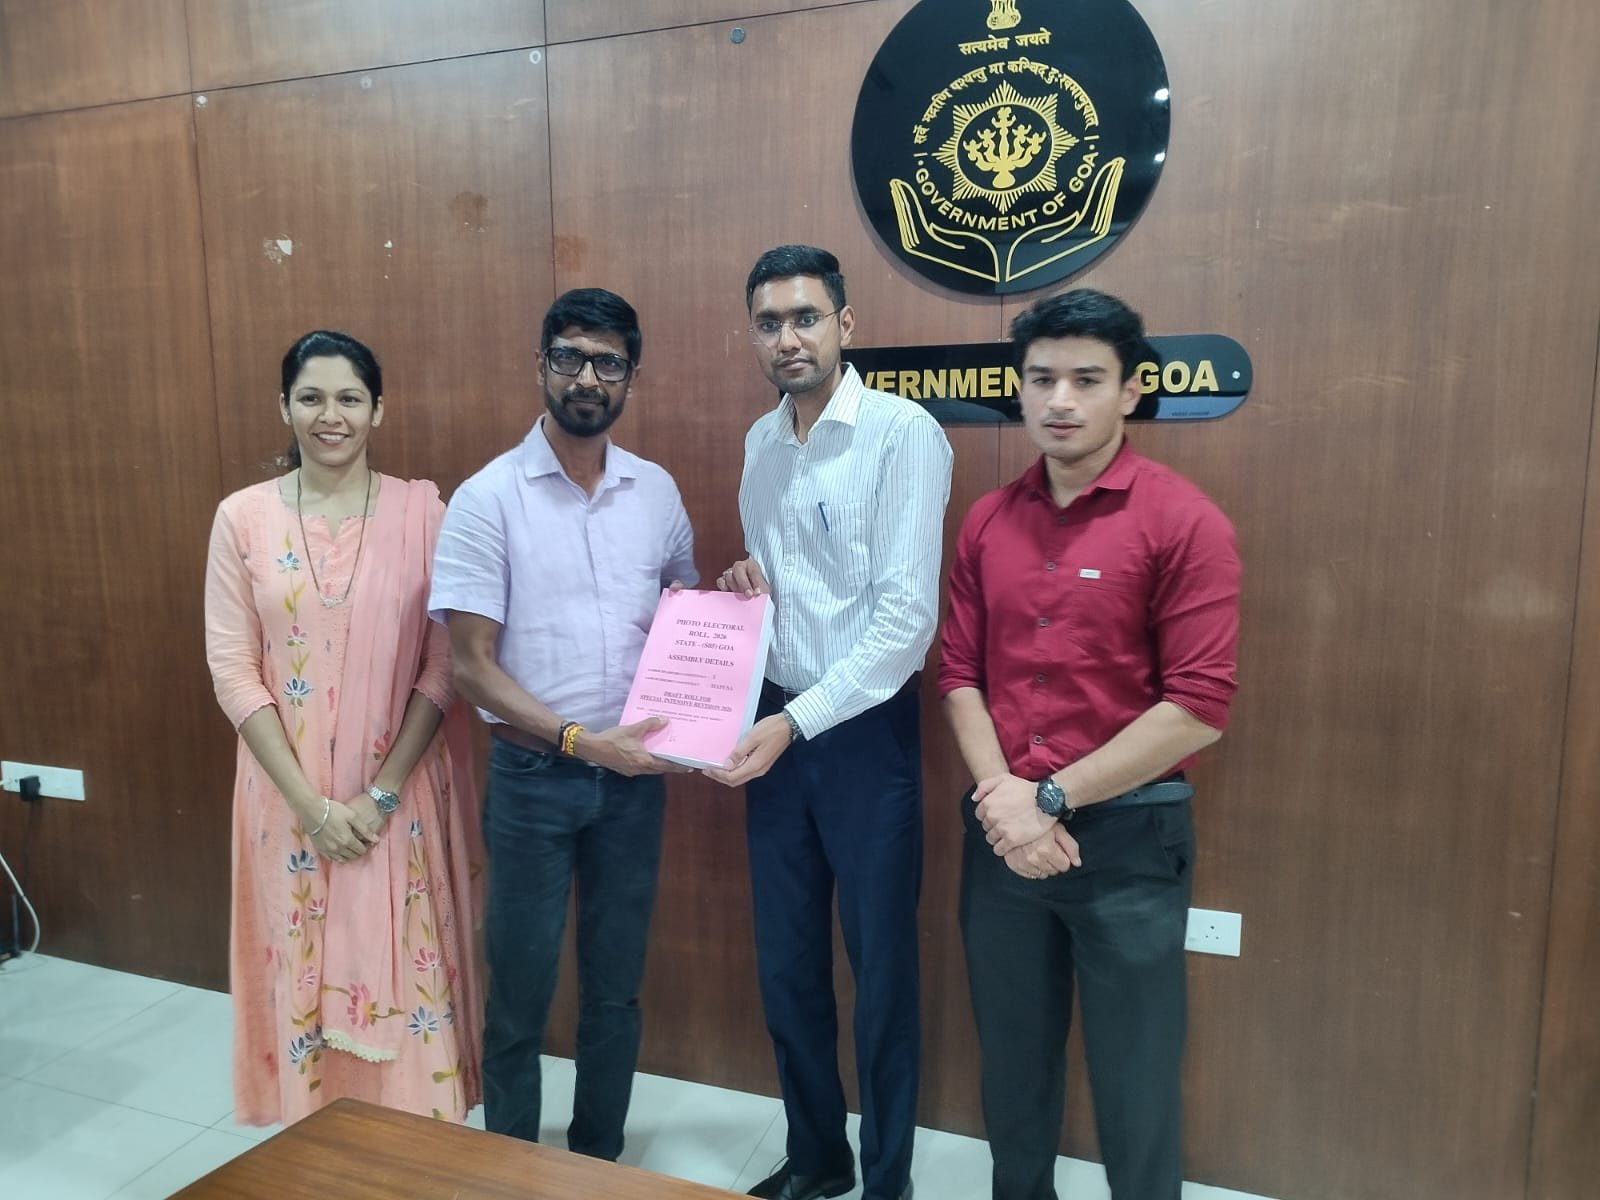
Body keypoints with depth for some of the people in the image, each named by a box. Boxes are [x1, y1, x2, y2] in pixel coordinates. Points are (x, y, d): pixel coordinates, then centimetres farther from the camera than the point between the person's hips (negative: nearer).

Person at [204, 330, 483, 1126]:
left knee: (404, 972, 9)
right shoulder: (243, 518, -2)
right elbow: (233, 671, -4)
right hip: (290, 797, 1)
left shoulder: (420, 511, -4)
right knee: (305, 979, 12)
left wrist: (381, 793, -11)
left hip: (400, 795, -1)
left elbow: (444, 664, -6)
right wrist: (310, 802, -10)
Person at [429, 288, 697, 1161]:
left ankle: (599, 1161, 37)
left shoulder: (657, 491, 3)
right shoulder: (487, 499, -10)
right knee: (521, 992, 11)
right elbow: (471, 666, -13)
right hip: (533, 775, -3)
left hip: (634, 774, 4)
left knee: (615, 986, 17)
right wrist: (577, 740, -22)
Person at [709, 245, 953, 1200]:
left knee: (881, 968, 9)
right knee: (787, 962, 16)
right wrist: (746, 582, -3)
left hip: (866, 730, -6)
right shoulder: (761, 442, 9)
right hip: (777, 725, 7)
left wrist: (797, 721, -19)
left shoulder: (903, 432, -14)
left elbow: (907, 618, -19)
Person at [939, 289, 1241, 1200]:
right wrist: (1002, 799, -11)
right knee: (1013, 1055, 20)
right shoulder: (987, 522, 5)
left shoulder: (1185, 522, -10)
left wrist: (1052, 798, -15)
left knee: (1133, 1072, 11)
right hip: (1002, 832, 5)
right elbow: (960, 673, 4)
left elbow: (1199, 708, -15)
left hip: (1127, 834, -4)